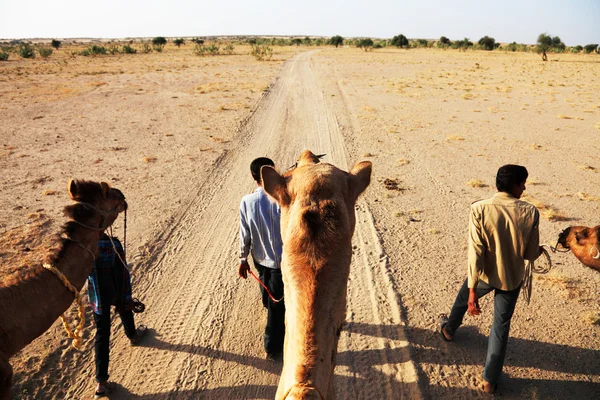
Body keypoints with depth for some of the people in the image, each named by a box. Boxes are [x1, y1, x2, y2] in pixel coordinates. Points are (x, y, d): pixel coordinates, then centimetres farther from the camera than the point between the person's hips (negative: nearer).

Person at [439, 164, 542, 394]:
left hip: (484, 274, -1)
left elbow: (475, 252, -22)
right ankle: (490, 380, 26)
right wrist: (539, 250, 17)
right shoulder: (530, 212, -17)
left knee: (463, 299, 30)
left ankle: (449, 330, 59)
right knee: (501, 326, 16)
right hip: (512, 278, 1)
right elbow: (531, 254, -8)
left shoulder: (480, 209, -22)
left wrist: (472, 290, -16)